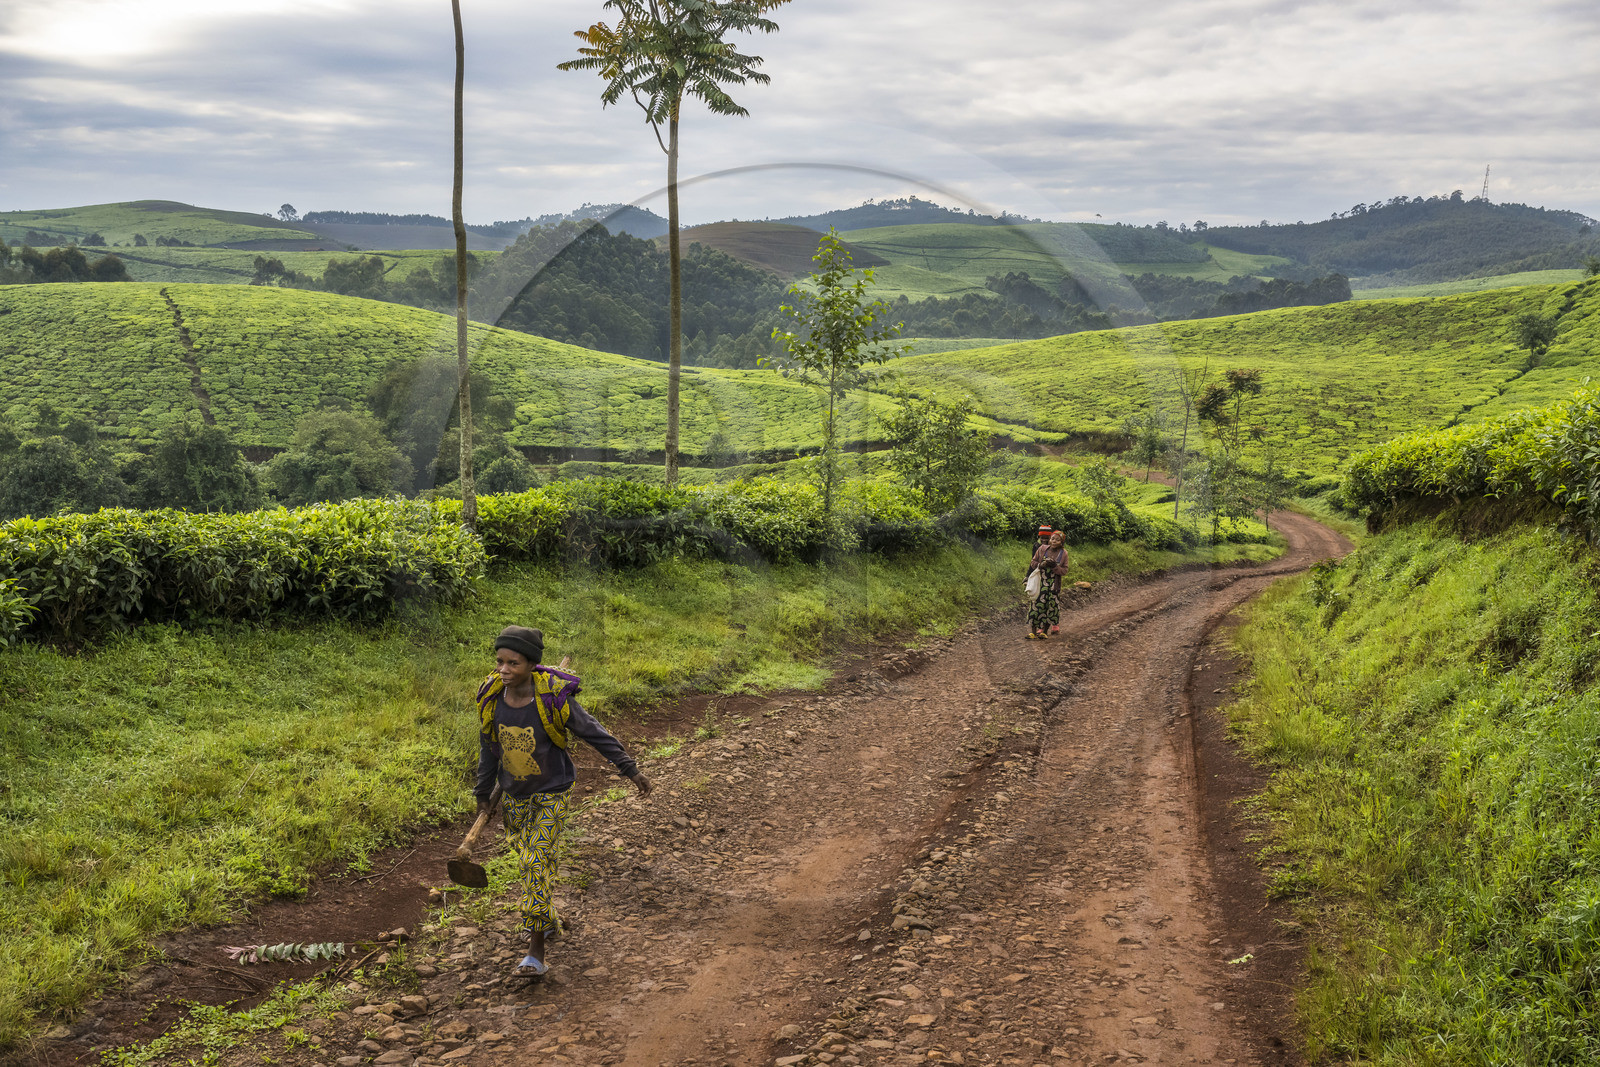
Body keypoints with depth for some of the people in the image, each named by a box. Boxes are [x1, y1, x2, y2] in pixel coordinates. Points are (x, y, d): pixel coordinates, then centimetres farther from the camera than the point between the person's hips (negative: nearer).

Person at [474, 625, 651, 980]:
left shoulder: (554, 698, -25)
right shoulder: (492, 698, -13)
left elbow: (594, 734, -13)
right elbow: (488, 748, 3)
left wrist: (630, 770, -7)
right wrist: (483, 795, 12)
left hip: (550, 794, -5)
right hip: (514, 796, 5)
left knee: (534, 863, -14)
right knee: (528, 858, 21)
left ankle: (536, 955, -7)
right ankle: (545, 917, 50)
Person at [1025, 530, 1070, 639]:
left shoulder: (1063, 554, -2)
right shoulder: (1042, 549, -2)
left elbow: (1064, 571, -3)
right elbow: (1033, 562, 4)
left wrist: (1054, 566, -20)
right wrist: (1041, 565, -17)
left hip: (1054, 584, 1)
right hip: (1041, 581, -1)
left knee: (1051, 606, 1)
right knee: (1038, 604, -8)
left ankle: (1045, 630, 13)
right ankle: (1032, 631, -8)